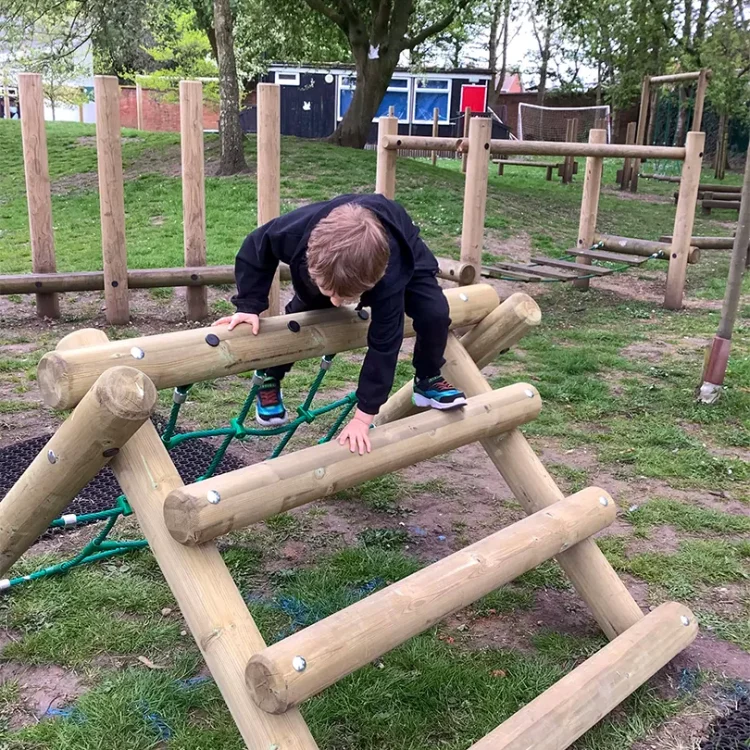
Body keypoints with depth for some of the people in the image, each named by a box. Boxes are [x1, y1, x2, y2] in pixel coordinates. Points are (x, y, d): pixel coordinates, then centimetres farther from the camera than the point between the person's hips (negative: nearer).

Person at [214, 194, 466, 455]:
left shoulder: (389, 277, -49)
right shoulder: (295, 231, -44)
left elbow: (383, 344, -39)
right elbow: (254, 250, -20)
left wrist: (362, 418, -35)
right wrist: (249, 306, -28)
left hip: (405, 256, -2)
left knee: (435, 314, -21)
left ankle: (427, 380, 8)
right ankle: (269, 381, 20)